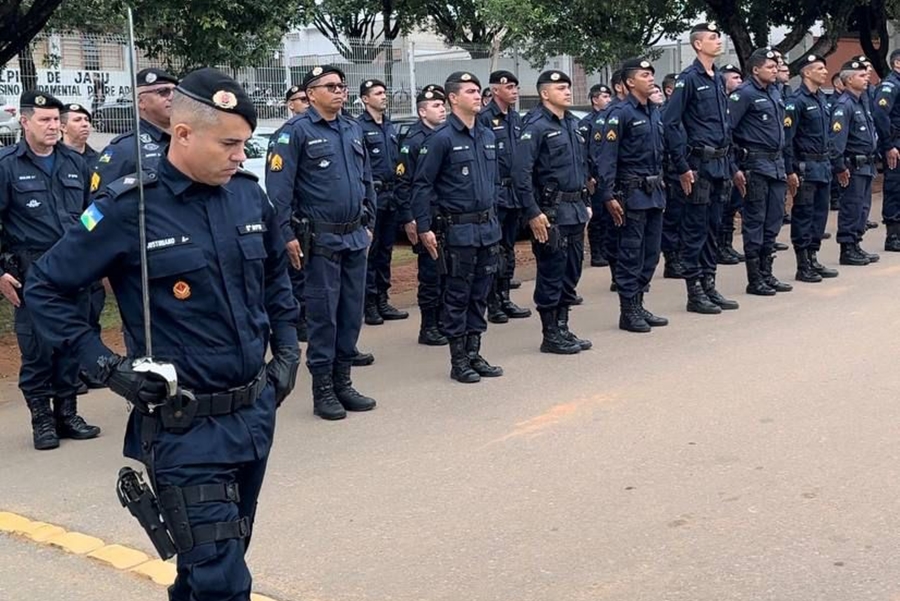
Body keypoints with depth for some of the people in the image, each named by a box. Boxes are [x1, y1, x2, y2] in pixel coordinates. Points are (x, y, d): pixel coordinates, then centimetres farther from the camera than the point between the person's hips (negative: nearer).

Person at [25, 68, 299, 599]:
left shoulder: (249, 194, 2)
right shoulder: (129, 208, -13)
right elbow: (45, 288, -4)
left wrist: (287, 346, 13)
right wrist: (106, 366, -11)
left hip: (257, 414, 6)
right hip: (186, 431, -5)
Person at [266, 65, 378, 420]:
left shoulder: (353, 130, 13)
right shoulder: (297, 131, -8)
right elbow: (278, 186, -12)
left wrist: (367, 223, 16)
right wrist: (287, 235, -15)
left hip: (355, 238, 7)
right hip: (320, 240, -6)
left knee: (352, 313, 11)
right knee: (323, 314, -1)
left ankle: (343, 383, 22)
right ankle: (323, 391, 9)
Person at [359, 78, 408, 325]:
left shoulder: (390, 127, 17)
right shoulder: (359, 127, -7)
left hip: (390, 196, 7)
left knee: (385, 250, 11)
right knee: (369, 250, -3)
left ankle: (382, 300, 19)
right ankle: (369, 303, 2)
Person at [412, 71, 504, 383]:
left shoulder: (487, 136, 10)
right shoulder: (441, 139, -10)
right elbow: (422, 185, -11)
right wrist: (424, 228, -14)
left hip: (488, 227, 7)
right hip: (458, 229, -6)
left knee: (480, 294, 12)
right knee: (457, 296, 2)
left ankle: (474, 354, 22)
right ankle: (459, 360, 11)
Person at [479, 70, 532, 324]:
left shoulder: (516, 118, 15)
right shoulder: (485, 118, -11)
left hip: (514, 192, 8)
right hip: (495, 194, -8)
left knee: (508, 249, 13)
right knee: (494, 250, -3)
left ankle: (504, 299, 21)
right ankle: (493, 304, 3)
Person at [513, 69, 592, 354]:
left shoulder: (572, 124, 14)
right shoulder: (536, 127, -11)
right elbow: (521, 172, -17)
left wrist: (586, 203, 18)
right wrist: (533, 213, -20)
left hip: (576, 210, 8)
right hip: (551, 212, -8)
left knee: (571, 271, 12)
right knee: (551, 273, -1)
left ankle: (563, 329, 23)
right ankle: (550, 335, 8)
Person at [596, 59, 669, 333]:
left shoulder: (654, 111, 12)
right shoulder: (621, 113, -11)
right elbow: (607, 157, -15)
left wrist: (661, 185, 17)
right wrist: (608, 196, -20)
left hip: (655, 191, 8)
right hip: (633, 193, -8)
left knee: (651, 253, 11)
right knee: (631, 254, -2)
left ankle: (638, 305, 22)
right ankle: (628, 312, 6)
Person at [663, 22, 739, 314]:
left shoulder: (718, 79, 14)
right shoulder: (689, 79, -10)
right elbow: (670, 123, -15)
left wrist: (728, 163, 16)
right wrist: (682, 167, -17)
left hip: (719, 163, 8)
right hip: (699, 165, -8)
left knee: (713, 228, 12)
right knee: (695, 230, -2)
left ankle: (709, 286, 20)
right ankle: (695, 293, 4)